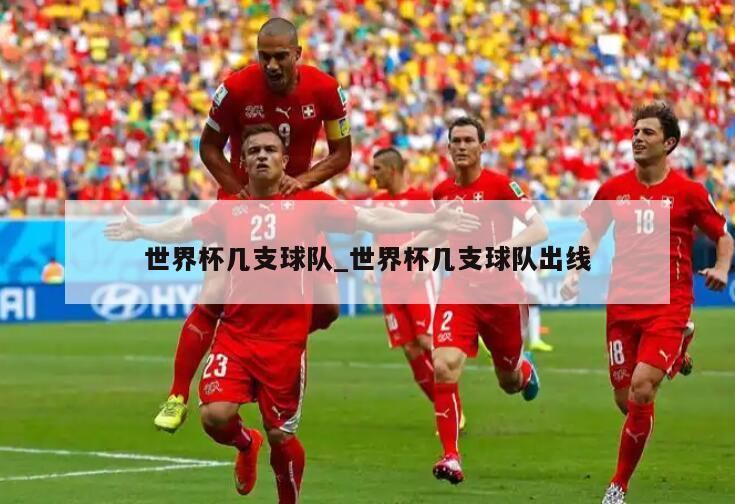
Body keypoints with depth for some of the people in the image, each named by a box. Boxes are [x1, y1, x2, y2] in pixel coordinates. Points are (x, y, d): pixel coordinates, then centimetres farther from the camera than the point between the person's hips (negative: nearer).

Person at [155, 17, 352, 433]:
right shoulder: (237, 89, -18)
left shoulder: (325, 90, -14)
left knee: (326, 307, -5)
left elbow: (342, 153, -2)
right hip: (241, 196, -2)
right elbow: (209, 147, -4)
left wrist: (303, 180, -19)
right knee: (212, 302, -13)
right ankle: (178, 397, -6)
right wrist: (241, 192, -16)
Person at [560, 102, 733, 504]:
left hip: (668, 304, -4)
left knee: (641, 388, -19)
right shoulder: (613, 189, 6)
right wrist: (575, 272, 3)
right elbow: (592, 235, 19)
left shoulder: (688, 192, -2)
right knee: (625, 401, 5)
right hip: (622, 304, 4)